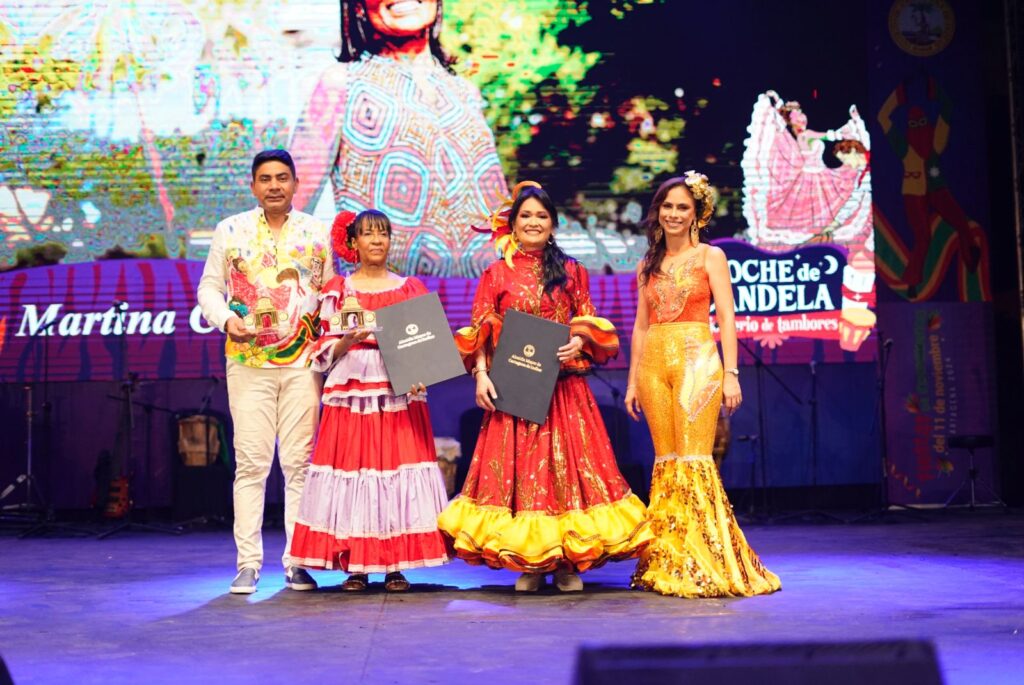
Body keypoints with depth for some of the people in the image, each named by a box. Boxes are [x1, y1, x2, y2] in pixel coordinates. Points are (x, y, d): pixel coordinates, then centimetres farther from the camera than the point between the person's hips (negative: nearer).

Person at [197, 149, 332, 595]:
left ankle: (298, 562, 7)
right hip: (248, 361, 0)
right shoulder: (231, 231, 9)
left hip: (303, 361, 1)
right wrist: (226, 319, -9)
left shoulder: (317, 233, 11)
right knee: (251, 462, -3)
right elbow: (208, 288, 9)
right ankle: (248, 562, 4)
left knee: (300, 461, 0)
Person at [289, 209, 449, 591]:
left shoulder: (411, 289, 10)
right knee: (352, 466, -4)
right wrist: (347, 340, -16)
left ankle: (395, 566, 4)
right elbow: (324, 353, 4)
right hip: (351, 394, 0)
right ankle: (355, 566, 6)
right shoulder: (338, 290, 8)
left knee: (399, 466, -3)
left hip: (400, 394, 1)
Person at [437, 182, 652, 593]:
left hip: (564, 388, 1)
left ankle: (568, 564, 7)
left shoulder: (571, 272, 11)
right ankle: (528, 564, 7)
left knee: (567, 463, -1)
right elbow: (479, 334, 3)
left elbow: (589, 326, 11)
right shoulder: (496, 274, 7)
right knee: (518, 465, -1)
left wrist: (580, 342, -10)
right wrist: (481, 375, -10)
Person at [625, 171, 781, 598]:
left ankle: (705, 565, -5)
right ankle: (669, 564, 9)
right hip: (654, 364, 4)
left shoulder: (710, 257, 4)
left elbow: (725, 317, -2)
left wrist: (730, 373, -11)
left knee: (694, 460, -9)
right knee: (666, 461, 4)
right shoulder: (648, 266, 16)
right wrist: (632, 380, 12)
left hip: (697, 361, -4)